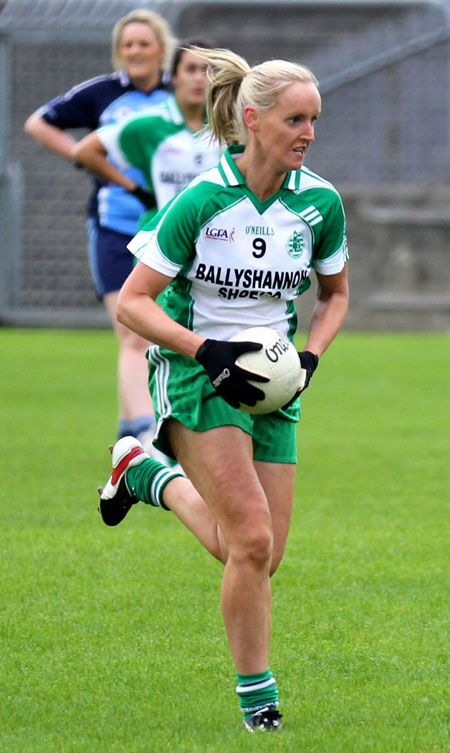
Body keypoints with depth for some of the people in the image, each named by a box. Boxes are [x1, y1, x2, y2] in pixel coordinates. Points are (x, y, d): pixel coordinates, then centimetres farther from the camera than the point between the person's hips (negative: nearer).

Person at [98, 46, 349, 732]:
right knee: (252, 542, -18)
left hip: (271, 386, 5)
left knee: (259, 556, 2)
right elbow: (132, 302, -11)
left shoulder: (321, 203, -3)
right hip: (196, 376, -5)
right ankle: (257, 694, -3)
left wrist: (309, 358, -3)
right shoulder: (202, 200, -16)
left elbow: (334, 294, 15)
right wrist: (208, 351, -22)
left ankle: (156, 477, 27)